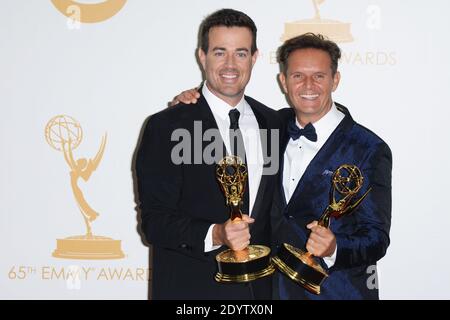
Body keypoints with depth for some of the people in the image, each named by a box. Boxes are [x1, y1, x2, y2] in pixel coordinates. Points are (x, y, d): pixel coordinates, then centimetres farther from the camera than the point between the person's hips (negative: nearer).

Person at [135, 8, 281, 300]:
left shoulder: (274, 123, 5)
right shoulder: (165, 127, -10)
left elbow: (274, 211, 11)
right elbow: (154, 220, -13)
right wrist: (215, 235, -27)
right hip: (191, 288, -4)